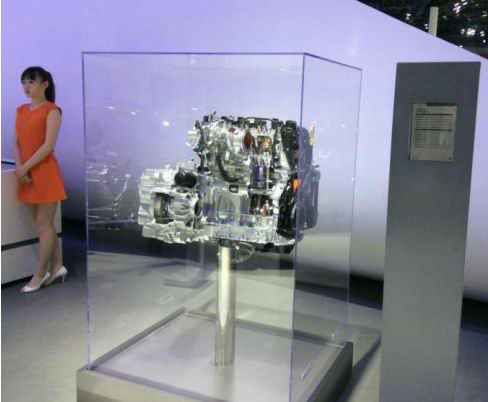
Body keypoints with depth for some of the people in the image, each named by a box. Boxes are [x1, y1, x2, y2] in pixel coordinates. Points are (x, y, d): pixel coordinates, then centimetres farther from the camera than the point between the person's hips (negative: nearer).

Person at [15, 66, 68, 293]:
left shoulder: (52, 111, -7)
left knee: (44, 224, -1)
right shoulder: (21, 111, 14)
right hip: (26, 173, 7)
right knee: (43, 223, 12)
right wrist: (19, 167, -4)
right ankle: (57, 267, 24)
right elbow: (17, 142, 11)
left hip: (45, 171, -7)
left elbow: (49, 145, -15)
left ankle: (39, 275, 7)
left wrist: (26, 167, -16)